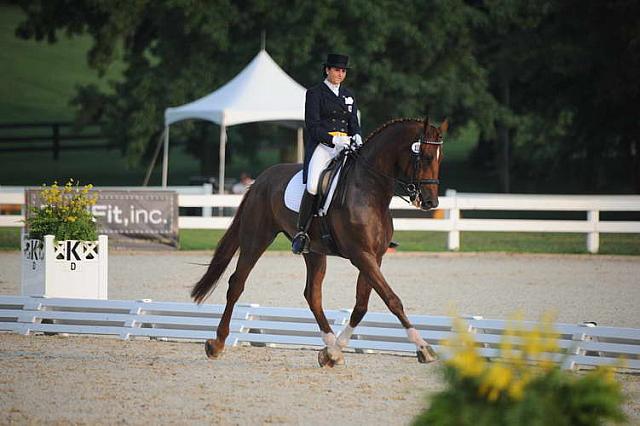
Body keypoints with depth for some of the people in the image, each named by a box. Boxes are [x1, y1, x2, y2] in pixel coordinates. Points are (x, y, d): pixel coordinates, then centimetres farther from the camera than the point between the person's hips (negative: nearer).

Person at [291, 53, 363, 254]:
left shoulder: (348, 95, 21)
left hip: (345, 146, 5)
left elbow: (354, 122, 19)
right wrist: (332, 139, -18)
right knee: (313, 186, -27)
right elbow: (312, 124, -5)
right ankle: (301, 233, -19)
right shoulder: (315, 93, 5)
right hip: (321, 146, -5)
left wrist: (356, 136, -4)